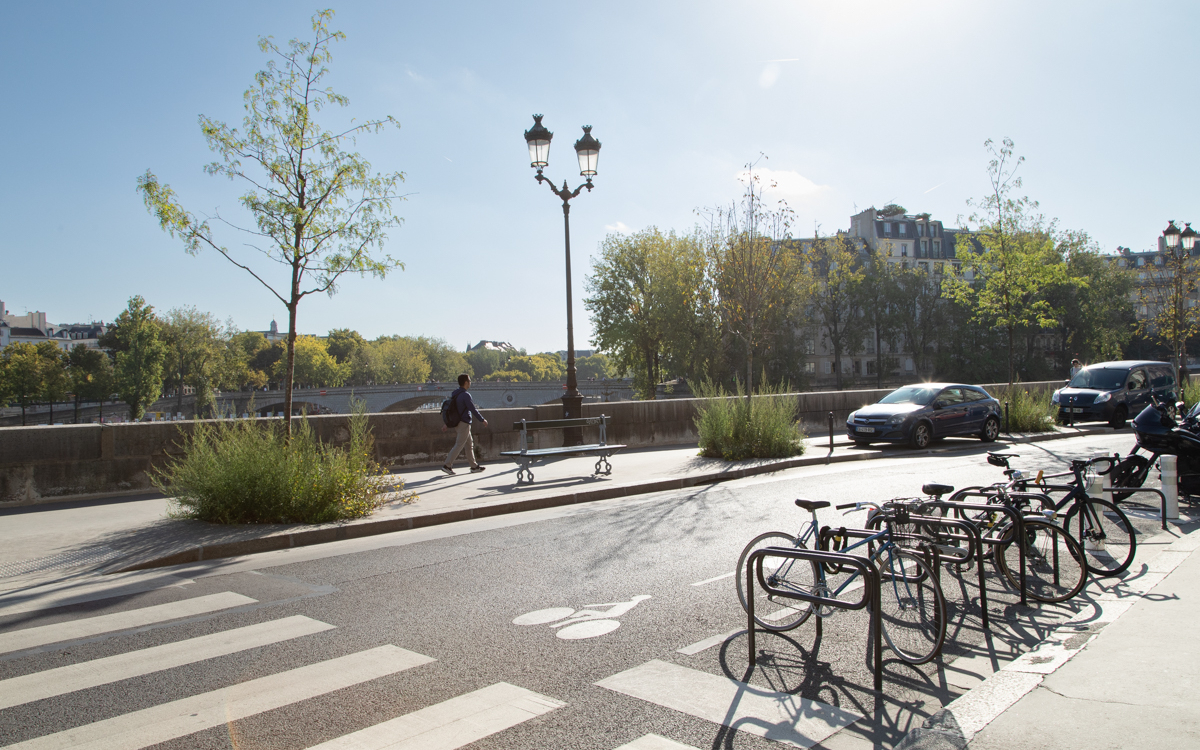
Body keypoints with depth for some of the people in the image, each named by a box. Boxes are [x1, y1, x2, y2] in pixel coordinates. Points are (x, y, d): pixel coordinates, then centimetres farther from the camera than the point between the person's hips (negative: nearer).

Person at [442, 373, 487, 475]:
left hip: (457, 423, 9)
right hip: (464, 424, -9)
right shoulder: (465, 395, -17)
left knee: (469, 444, 14)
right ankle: (447, 465, -5)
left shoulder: (454, 393, 10)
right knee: (459, 445, -4)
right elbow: (473, 409, -18)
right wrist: (483, 420, -7)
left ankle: (474, 466, 18)